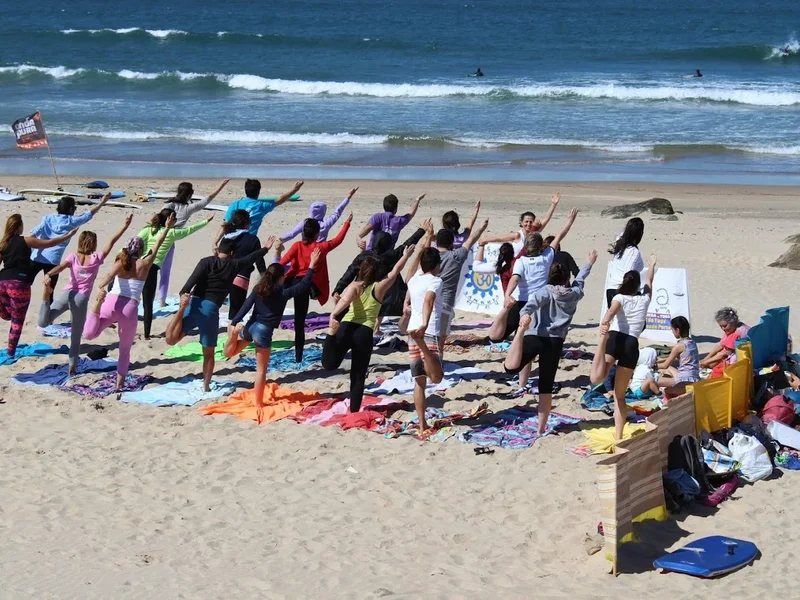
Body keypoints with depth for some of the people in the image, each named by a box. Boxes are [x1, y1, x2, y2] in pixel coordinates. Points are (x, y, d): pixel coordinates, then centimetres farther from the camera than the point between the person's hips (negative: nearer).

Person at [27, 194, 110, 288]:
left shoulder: (48, 218, 7)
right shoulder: (71, 222, 0)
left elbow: (33, 235, -3)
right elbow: (89, 214, 10)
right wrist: (102, 202, 22)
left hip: (36, 258, 3)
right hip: (52, 260, -3)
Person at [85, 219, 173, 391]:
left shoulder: (121, 262, 8)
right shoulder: (144, 265, 9)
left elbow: (109, 276, -13)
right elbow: (157, 245, 21)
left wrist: (100, 288, -30)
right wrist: (167, 228, 31)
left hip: (112, 303, 0)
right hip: (130, 309, 0)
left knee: (89, 334, -14)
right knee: (125, 349, 17)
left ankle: (98, 303, -37)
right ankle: (119, 384, 18)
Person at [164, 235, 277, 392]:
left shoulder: (207, 262, 6)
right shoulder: (234, 265, 10)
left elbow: (193, 278, -12)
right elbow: (252, 257, 28)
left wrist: (183, 294, -23)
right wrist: (266, 248, 44)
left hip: (195, 304, 0)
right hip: (211, 310, 0)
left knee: (171, 340, -10)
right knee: (209, 353, 17)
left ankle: (182, 309, -30)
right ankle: (206, 386, 21)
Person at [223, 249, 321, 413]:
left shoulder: (258, 289, 5)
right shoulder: (283, 293, -7)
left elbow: (245, 307, -1)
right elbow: (304, 285, 0)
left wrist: (233, 323, -2)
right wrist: (312, 266, 5)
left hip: (250, 327, 4)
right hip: (264, 331, -4)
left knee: (229, 353, 24)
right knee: (261, 369, 6)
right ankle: (258, 402, 10)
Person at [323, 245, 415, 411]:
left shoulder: (354, 286, 8)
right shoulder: (379, 288, 9)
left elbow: (345, 300, -14)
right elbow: (395, 271, 23)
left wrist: (333, 315, -29)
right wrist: (406, 255, 38)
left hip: (346, 328, 0)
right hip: (365, 333, 0)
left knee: (329, 364, -6)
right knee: (358, 376, 10)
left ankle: (332, 333, -26)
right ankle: (354, 411, 11)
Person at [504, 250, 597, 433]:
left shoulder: (546, 291, 4)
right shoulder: (574, 294, 15)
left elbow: (533, 302, -18)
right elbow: (580, 280, 37)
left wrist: (524, 315, -36)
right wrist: (589, 264, 55)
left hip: (534, 337, -3)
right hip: (555, 342, 3)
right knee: (546, 386, 10)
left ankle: (521, 331, -42)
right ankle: (541, 427, 13)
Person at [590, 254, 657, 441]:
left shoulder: (619, 297, 14)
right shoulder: (644, 299, 22)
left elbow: (612, 310, -10)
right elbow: (649, 281, 44)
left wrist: (604, 324, -30)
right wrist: (652, 264, 61)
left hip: (615, 338, -3)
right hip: (632, 345, 3)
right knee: (619, 395, 14)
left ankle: (603, 339, -46)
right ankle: (618, 437, 9)